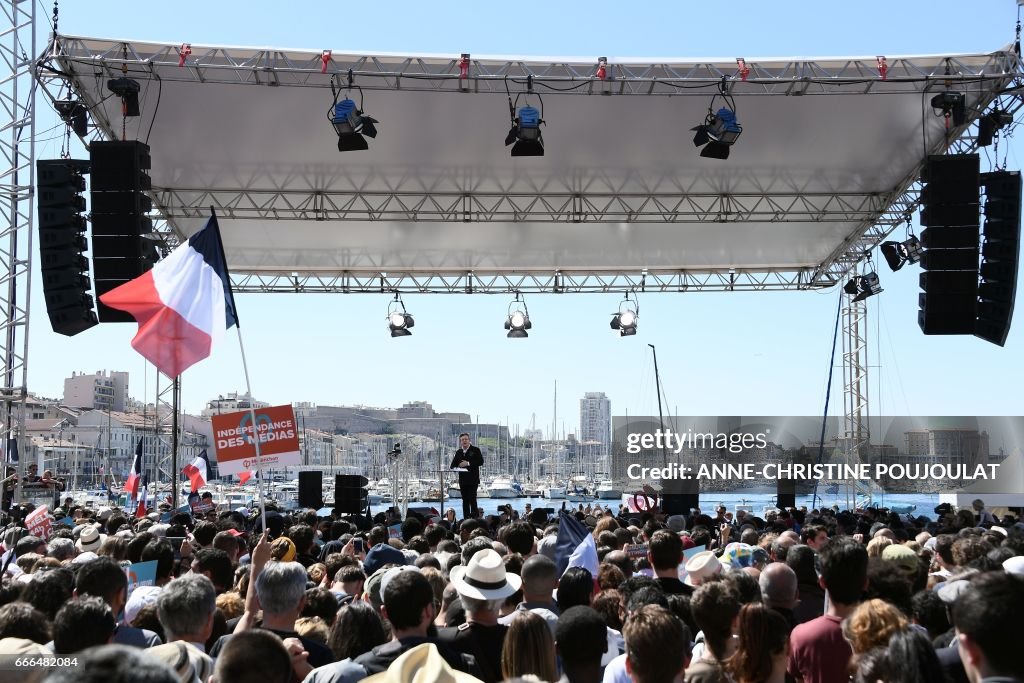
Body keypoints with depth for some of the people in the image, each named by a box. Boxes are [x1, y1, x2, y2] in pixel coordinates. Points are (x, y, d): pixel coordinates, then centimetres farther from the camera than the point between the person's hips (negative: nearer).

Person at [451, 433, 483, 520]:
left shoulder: (475, 450, 1)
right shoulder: (458, 452, 15)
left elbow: (481, 461, -9)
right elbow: (453, 465, 12)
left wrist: (468, 463, -15)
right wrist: (459, 465, -11)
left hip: (473, 480, -5)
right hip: (463, 480, 5)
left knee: (472, 499, -11)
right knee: (465, 500, 7)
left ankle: (475, 517, -8)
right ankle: (466, 518, 11)